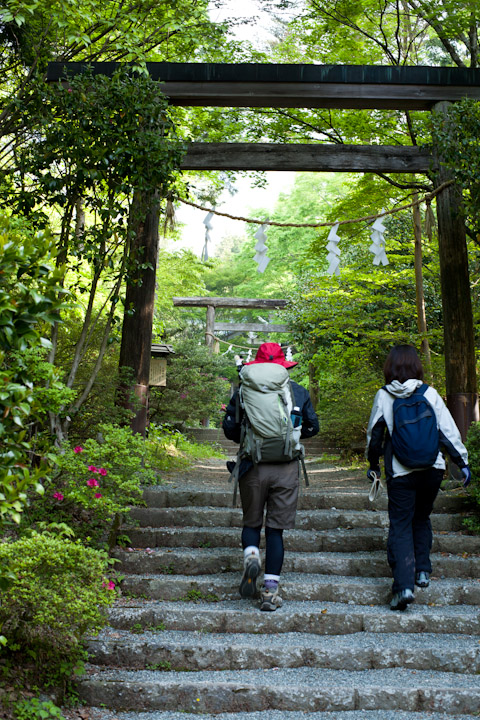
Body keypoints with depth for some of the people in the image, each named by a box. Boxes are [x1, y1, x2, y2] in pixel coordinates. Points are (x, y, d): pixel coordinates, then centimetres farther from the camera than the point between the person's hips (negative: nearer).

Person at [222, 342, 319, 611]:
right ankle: (271, 589, 4)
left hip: (253, 466, -1)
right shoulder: (299, 392, 4)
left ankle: (251, 553, -12)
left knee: (252, 522, 17)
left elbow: (229, 428, 0)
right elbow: (313, 427, 11)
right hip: (287, 468, 1)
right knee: (276, 528, 6)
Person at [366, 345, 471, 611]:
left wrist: (373, 466, 17)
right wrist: (462, 462, 7)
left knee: (400, 527, 0)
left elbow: (374, 435, 3)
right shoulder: (430, 393, -2)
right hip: (432, 469, 2)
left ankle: (404, 585, -12)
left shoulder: (383, 396, -4)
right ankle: (422, 571, 26)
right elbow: (448, 431, -1)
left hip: (400, 472, -2)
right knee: (422, 519, 24)